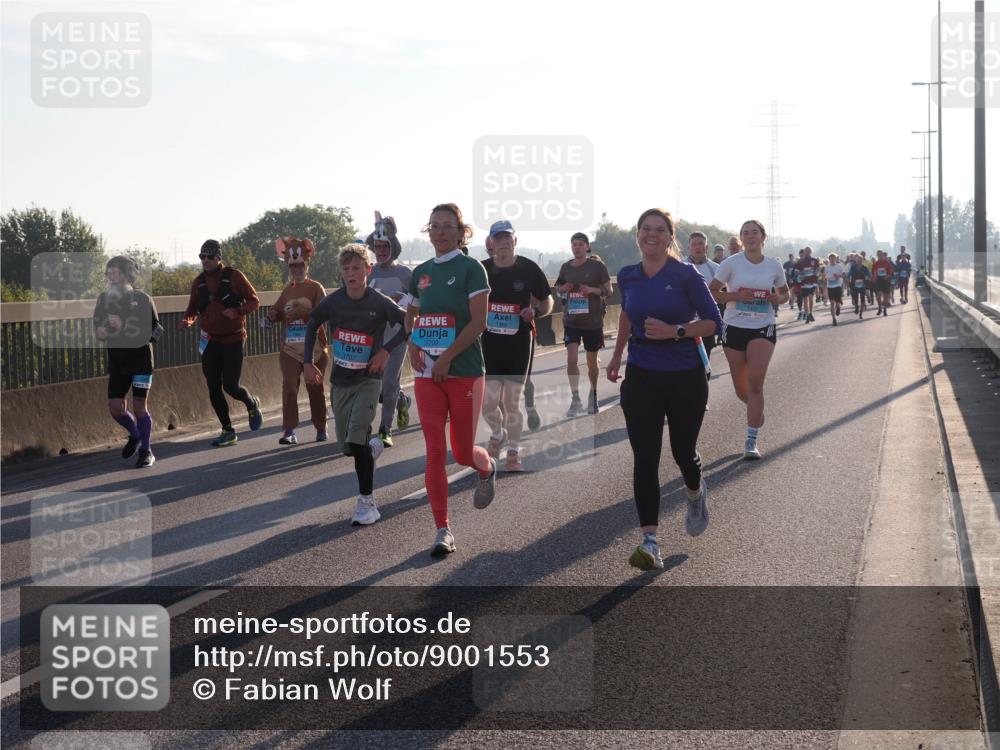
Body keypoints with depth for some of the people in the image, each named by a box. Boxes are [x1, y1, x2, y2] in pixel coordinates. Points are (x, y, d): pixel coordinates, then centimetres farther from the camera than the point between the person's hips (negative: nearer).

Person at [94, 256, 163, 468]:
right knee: (115, 407, 0)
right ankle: (135, 435, 28)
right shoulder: (104, 299, 6)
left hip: (141, 358, -4)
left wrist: (123, 327, -19)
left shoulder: (142, 299, -6)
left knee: (140, 406, -4)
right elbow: (98, 329, 12)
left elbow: (155, 330, -9)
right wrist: (102, 331, -13)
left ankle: (146, 451, 9)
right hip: (117, 361, 4)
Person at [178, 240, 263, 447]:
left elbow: (254, 301, -3)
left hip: (233, 340, -4)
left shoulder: (234, 276, -6)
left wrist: (237, 311, -22)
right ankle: (227, 431, 15)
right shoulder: (198, 282, 7)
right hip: (209, 342, 4)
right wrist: (186, 320, -8)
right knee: (214, 389, 3)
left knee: (230, 386, -8)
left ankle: (252, 404, 25)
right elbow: (193, 309, 15)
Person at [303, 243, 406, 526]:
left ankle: (367, 502, -10)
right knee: (346, 446, 8)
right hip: (340, 381, 4)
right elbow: (312, 325, 12)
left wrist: (387, 349, -14)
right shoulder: (332, 301, -5)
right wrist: (308, 362, 8)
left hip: (368, 379, -4)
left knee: (356, 439, -18)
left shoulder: (380, 303, -13)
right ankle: (373, 447, 44)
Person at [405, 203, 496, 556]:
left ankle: (487, 469, 41)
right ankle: (443, 530, 1)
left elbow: (478, 322, -11)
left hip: (464, 372, -4)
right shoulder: (421, 272, 11)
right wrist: (412, 343, 2)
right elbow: (410, 315, 22)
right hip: (426, 374, 4)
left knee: (462, 452, 4)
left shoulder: (471, 268, -5)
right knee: (434, 452, -2)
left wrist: (448, 356, -16)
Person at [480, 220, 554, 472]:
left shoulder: (529, 269, -2)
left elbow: (547, 302, 5)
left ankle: (513, 451, 18)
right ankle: (497, 434, 28)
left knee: (513, 400, 4)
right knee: (488, 402, -3)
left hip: (518, 344, -1)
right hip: (488, 344, 1)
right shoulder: (482, 269, 3)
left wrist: (535, 311, -14)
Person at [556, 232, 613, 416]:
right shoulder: (566, 267, 5)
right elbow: (558, 287, 18)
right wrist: (564, 288, -6)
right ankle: (575, 399, -4)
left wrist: (592, 290, -22)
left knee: (592, 362, 10)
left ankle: (593, 396, 32)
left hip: (593, 320, -2)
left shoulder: (597, 266, -6)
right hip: (571, 320, 2)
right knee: (571, 358, -12)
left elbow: (609, 291, -4)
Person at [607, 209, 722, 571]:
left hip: (685, 377, -2)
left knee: (683, 450, 12)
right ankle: (650, 542, -10)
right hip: (641, 377, 3)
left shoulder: (685, 275, -10)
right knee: (644, 458, -8)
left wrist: (675, 331, -22)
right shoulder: (628, 277, 3)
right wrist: (617, 354, 24)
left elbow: (713, 321, -8)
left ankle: (696, 493, 49)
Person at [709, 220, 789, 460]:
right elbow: (711, 291, -2)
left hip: (764, 328, -1)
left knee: (755, 382, -15)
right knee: (741, 387, 8)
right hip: (734, 327, 1)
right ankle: (756, 410, 43)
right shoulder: (732, 263, -5)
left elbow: (784, 293, 16)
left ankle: (751, 441, -11)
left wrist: (777, 298, -7)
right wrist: (736, 296, -17)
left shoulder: (774, 266, 1)